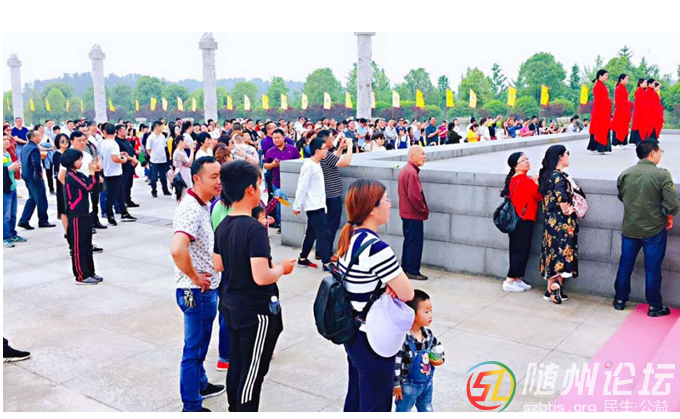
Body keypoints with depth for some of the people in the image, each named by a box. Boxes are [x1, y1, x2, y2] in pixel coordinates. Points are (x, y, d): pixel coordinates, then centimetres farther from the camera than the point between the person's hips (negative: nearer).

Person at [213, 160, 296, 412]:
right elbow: (261, 277, -28)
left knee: (237, 364, 22)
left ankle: (234, 410, 37)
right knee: (253, 372, 5)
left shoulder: (223, 226, 2)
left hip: (230, 306, 9)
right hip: (256, 311, -9)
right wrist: (282, 268, -10)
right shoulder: (255, 229, -24)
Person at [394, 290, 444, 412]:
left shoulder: (428, 334, -6)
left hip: (427, 382, 7)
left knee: (427, 410, 26)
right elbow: (395, 362, -24)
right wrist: (396, 384, -18)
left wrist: (440, 359, -8)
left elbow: (438, 346, 12)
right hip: (408, 385, -7)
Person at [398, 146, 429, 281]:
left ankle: (405, 268, 24)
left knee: (409, 241, 17)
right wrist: (424, 210, -11)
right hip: (414, 214, -10)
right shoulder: (412, 172, -21)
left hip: (406, 212, 10)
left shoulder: (405, 170, 11)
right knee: (415, 242, -2)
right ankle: (412, 271, 4)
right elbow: (415, 196, -25)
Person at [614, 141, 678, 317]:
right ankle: (654, 306, 18)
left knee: (625, 265, 15)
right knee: (652, 269, 7)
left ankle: (620, 299, 25)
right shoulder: (662, 174, -16)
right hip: (654, 229, -4)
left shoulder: (625, 174, -2)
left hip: (629, 228, 4)